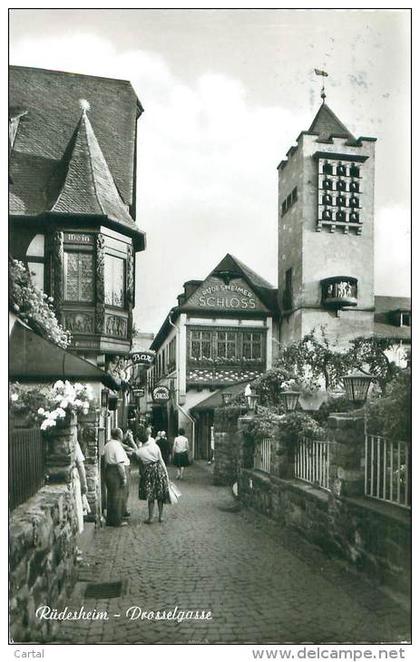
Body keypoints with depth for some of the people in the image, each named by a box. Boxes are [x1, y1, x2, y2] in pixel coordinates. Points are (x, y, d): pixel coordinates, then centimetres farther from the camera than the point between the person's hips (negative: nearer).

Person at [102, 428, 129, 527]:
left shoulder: (107, 445, 8)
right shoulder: (117, 446, -18)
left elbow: (105, 459, 14)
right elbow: (120, 464, -21)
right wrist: (124, 477, -19)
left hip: (108, 471, 9)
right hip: (117, 473, -8)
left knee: (111, 496, 17)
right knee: (118, 497, 2)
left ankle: (110, 520, 25)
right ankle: (117, 521, 9)